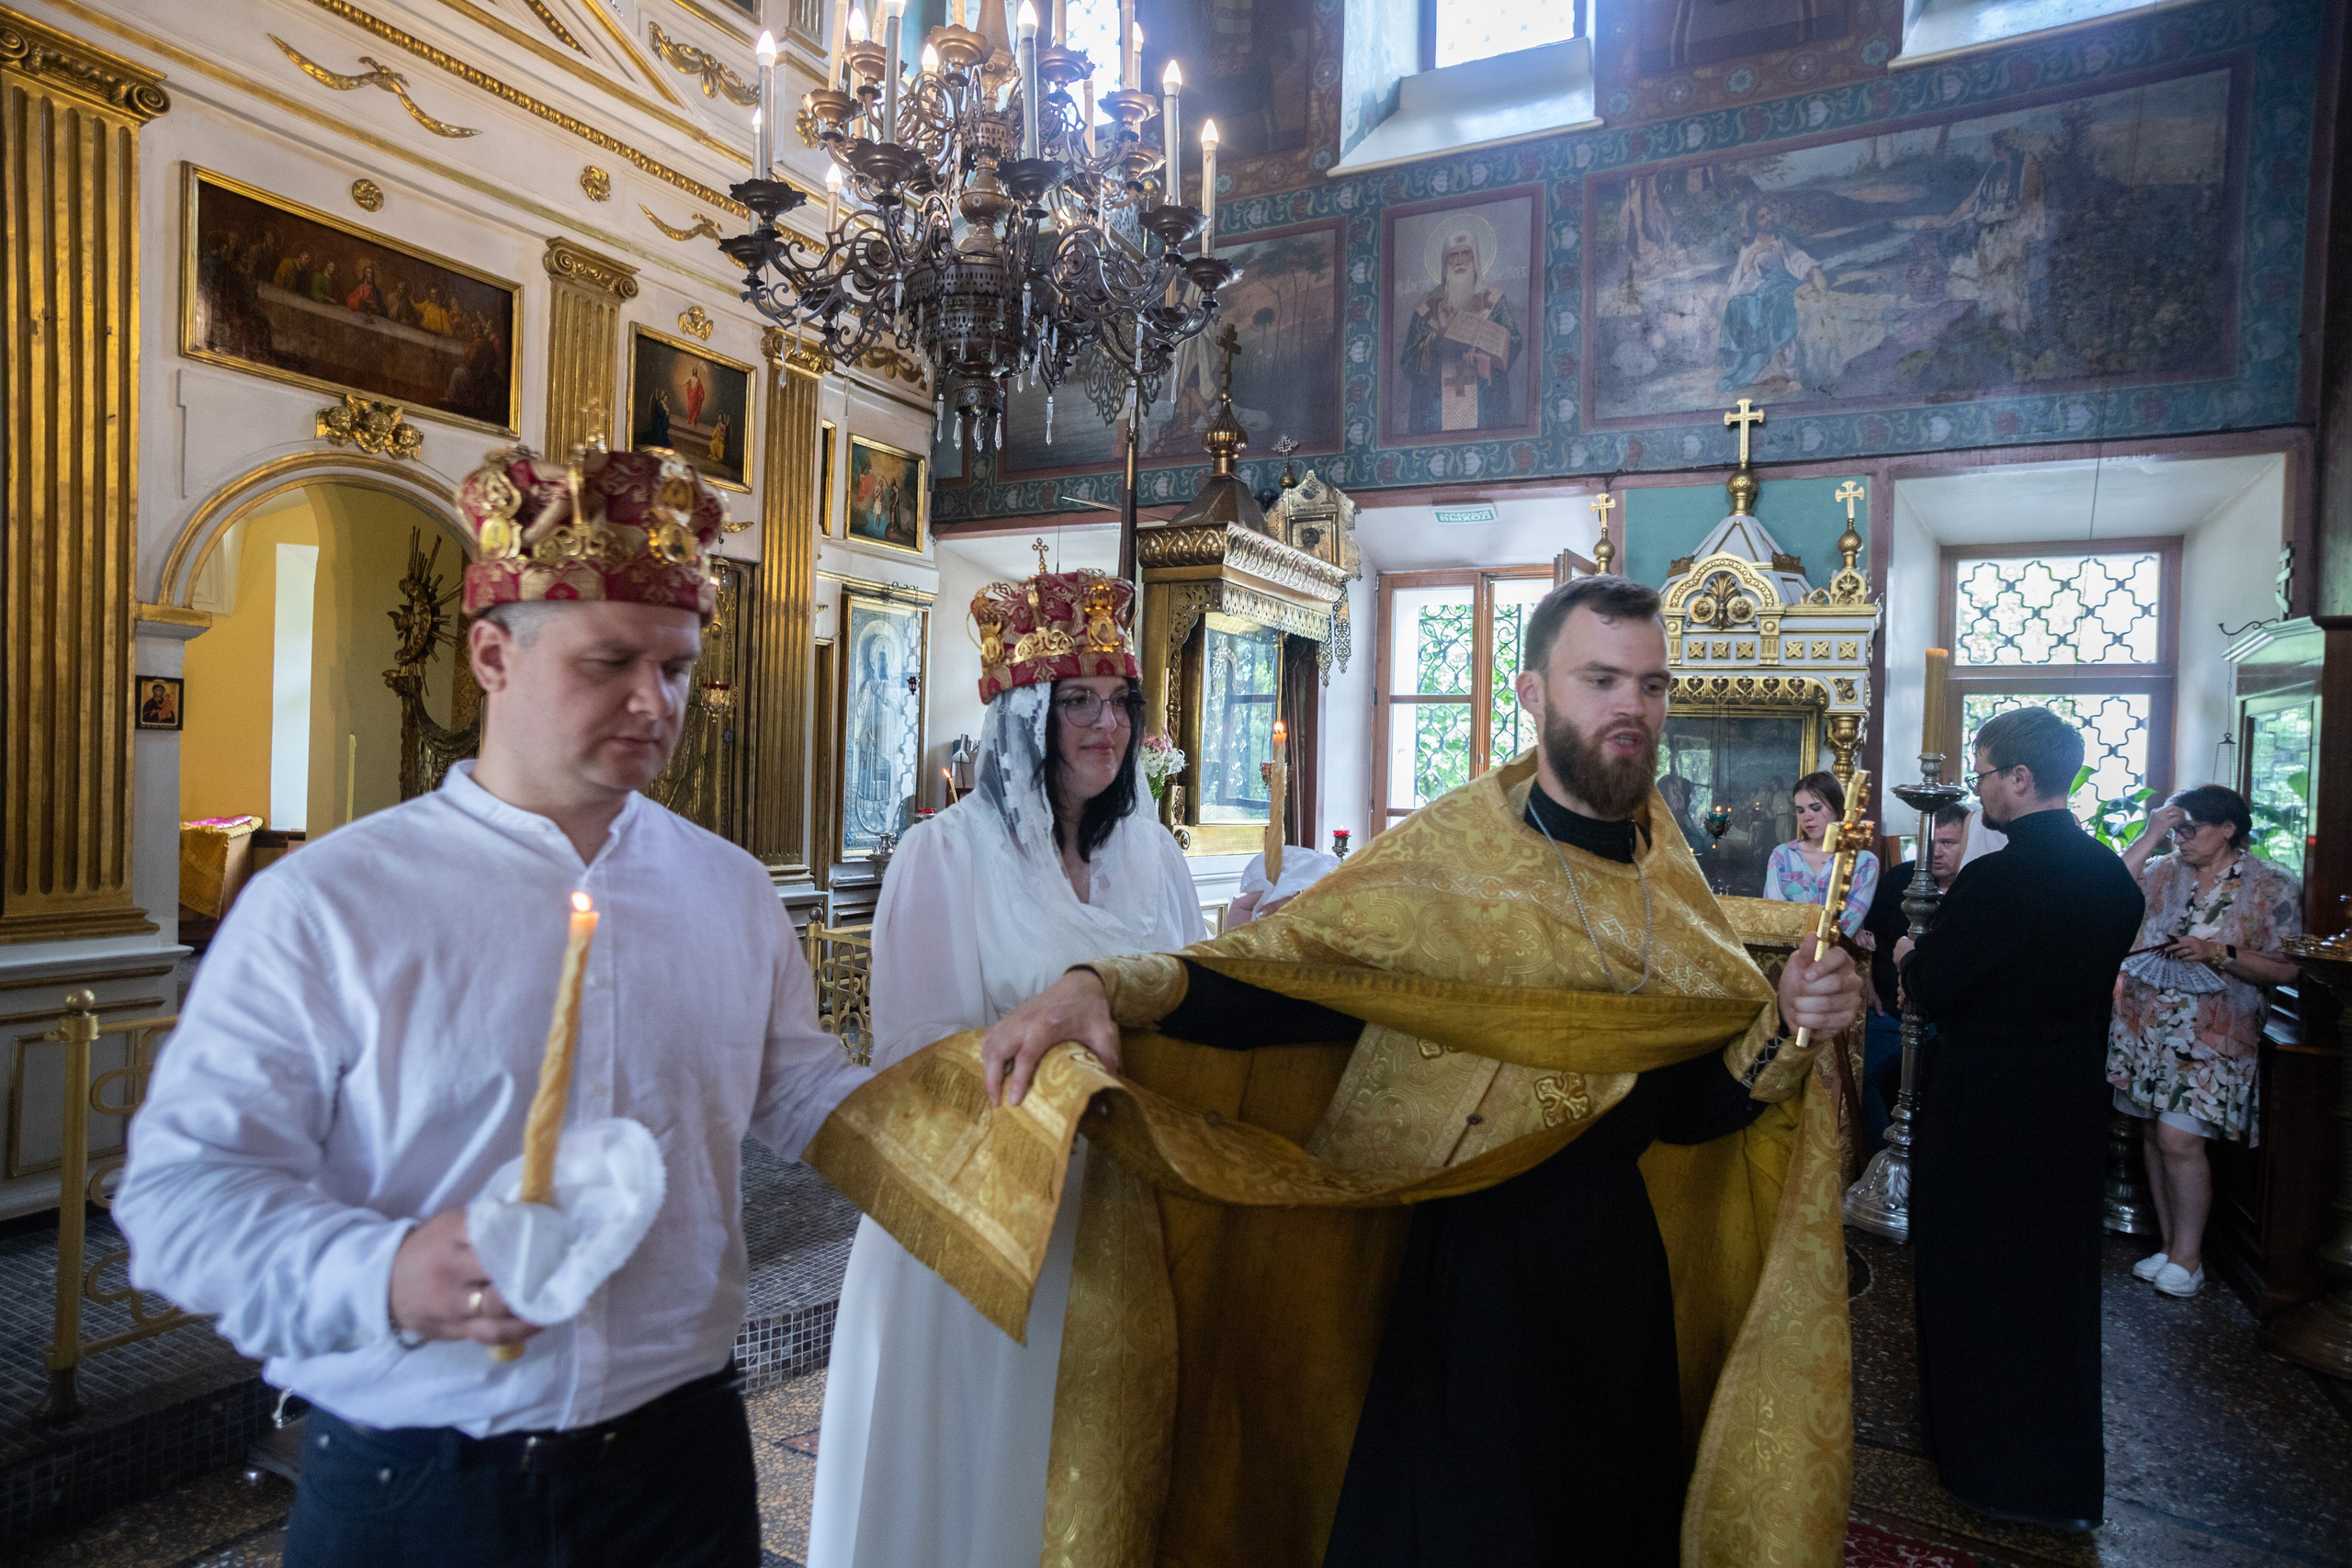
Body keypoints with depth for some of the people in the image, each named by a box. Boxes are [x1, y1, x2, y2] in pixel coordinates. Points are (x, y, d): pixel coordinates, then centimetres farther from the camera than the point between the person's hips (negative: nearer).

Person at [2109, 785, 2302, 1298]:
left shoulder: (2270, 886, -2)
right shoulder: (2161, 871, 8)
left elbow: (2284, 969, -5)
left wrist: (2216, 954, -18)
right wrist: (2149, 835, -8)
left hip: (2211, 1034, -4)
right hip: (2147, 1025, 4)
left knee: (2179, 1140, -9)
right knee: (2155, 1135, 9)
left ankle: (2188, 1257, 7)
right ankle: (2170, 1245, 21)